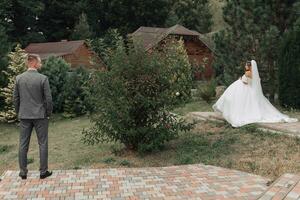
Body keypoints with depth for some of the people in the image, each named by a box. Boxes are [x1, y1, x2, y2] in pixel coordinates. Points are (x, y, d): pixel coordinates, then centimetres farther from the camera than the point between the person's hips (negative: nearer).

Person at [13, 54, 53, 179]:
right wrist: (48, 113, 4)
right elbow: (48, 98, -10)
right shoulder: (43, 78, -11)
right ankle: (43, 171, 11)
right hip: (40, 115, -3)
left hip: (24, 116, 4)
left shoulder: (19, 78, 0)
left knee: (23, 145, 11)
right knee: (43, 144, 6)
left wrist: (18, 113, 16)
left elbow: (15, 98, 5)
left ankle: (23, 172, 18)